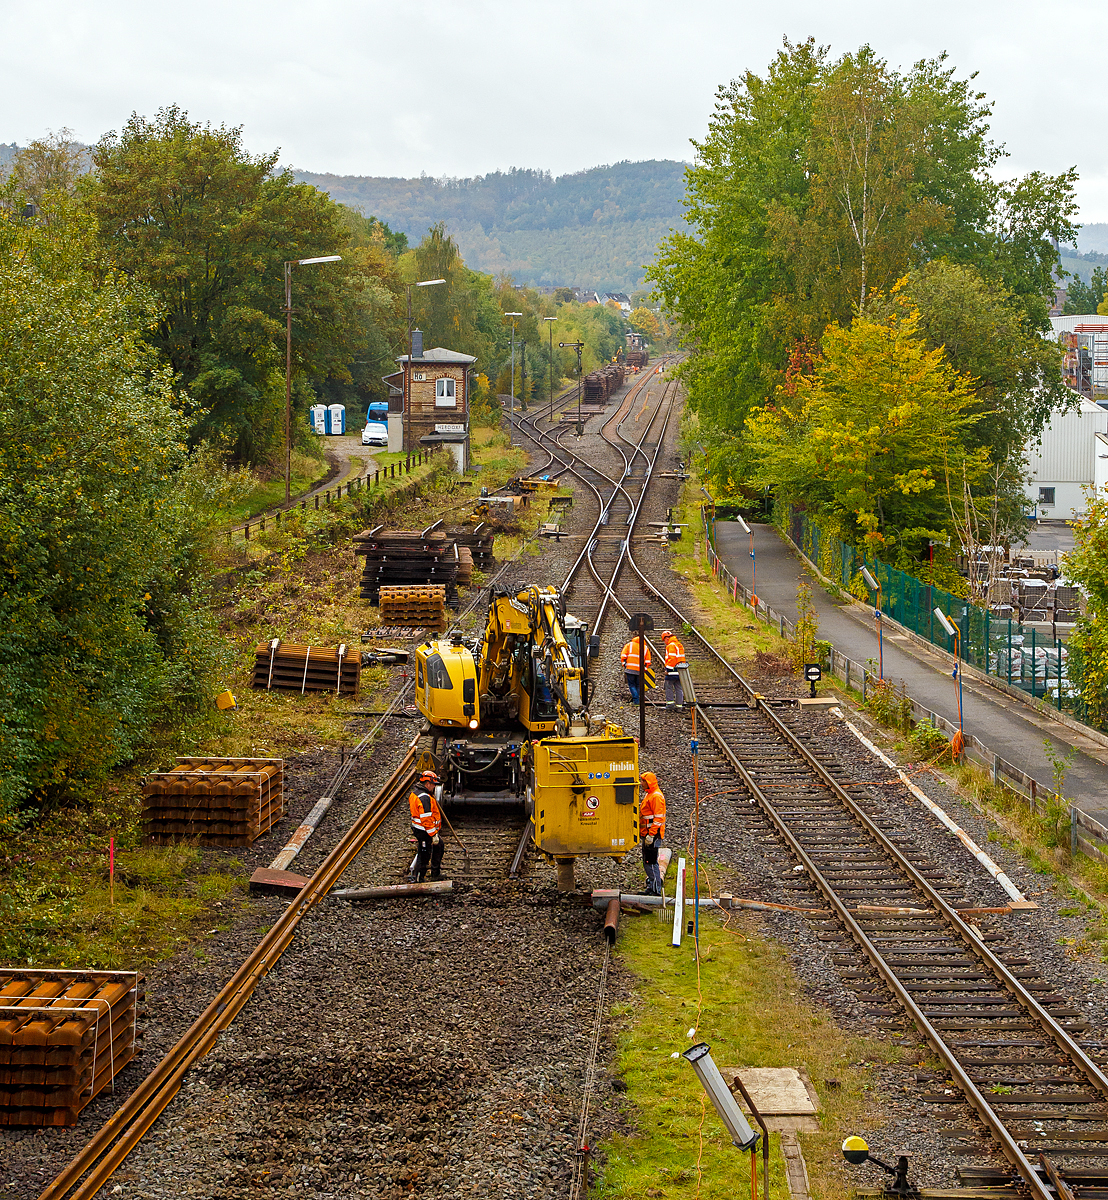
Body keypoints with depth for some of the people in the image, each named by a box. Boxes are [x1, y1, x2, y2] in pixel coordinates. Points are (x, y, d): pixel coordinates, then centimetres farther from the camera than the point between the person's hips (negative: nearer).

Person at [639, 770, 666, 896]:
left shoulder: (656, 796, -16)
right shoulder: (648, 794, 17)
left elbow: (658, 818, -20)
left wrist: (651, 835, -23)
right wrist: (645, 834, 22)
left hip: (653, 835, -11)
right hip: (647, 834, 11)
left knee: (651, 862, -9)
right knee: (647, 862, 15)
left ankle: (656, 890, -6)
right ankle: (651, 888, 22)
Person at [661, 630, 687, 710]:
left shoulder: (671, 645, -12)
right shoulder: (679, 645, 17)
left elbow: (672, 658, -20)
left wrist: (668, 669, -17)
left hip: (672, 671, -8)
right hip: (680, 671, 8)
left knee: (669, 686, 2)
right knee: (679, 688, 8)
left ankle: (670, 702, -2)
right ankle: (679, 704, 8)